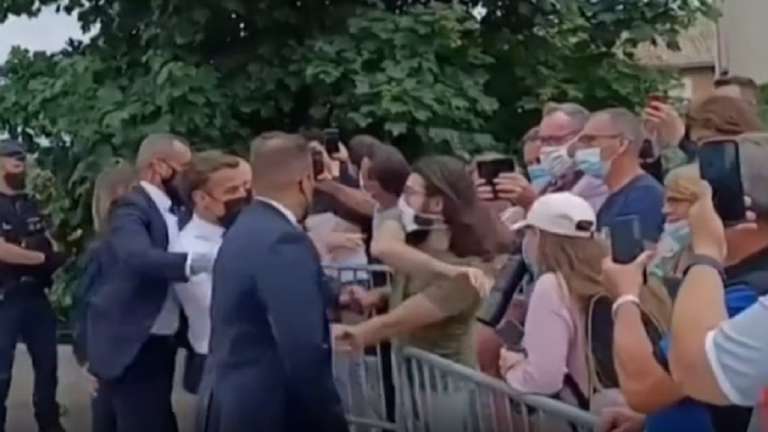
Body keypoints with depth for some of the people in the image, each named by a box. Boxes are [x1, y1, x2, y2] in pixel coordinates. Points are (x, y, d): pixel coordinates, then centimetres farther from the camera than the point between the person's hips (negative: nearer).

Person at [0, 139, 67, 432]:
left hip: (36, 295, 7)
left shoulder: (32, 205, 13)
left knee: (47, 362, 14)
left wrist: (59, 255, -12)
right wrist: (44, 257, -19)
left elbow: (50, 244, 11)